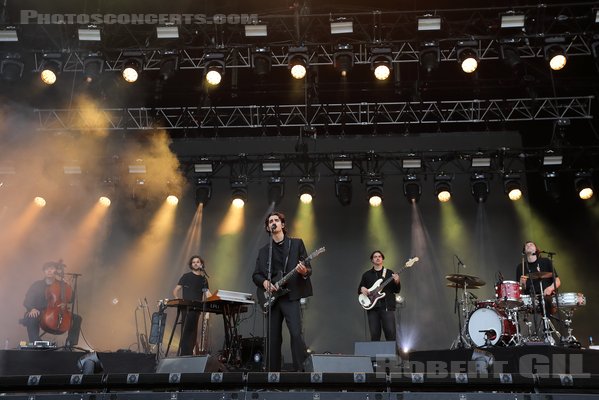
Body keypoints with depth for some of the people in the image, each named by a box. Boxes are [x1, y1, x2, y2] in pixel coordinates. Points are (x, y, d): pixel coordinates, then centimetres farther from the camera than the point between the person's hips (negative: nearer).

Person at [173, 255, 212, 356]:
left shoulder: (204, 279, 15)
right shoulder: (186, 276, 5)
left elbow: (207, 294, 8)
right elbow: (175, 290, 3)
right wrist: (177, 299, -15)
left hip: (197, 309, 4)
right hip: (186, 308, -4)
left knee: (193, 332, 7)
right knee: (186, 332, -11)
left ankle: (188, 354, 14)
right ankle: (183, 355, -12)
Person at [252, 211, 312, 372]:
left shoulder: (296, 243, 8)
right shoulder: (263, 251, 16)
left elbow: (308, 268, 4)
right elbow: (255, 275, 13)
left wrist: (304, 271, -20)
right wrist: (264, 282, -8)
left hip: (291, 295, -3)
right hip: (272, 298, 4)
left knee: (296, 334, -16)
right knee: (273, 338, 4)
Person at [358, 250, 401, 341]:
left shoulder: (389, 273, 11)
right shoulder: (366, 275, 15)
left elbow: (397, 290, 8)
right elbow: (360, 288, 18)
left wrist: (397, 282, -13)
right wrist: (362, 289, -5)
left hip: (387, 307, -1)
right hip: (372, 307, 1)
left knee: (390, 333, -8)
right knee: (374, 335, 0)